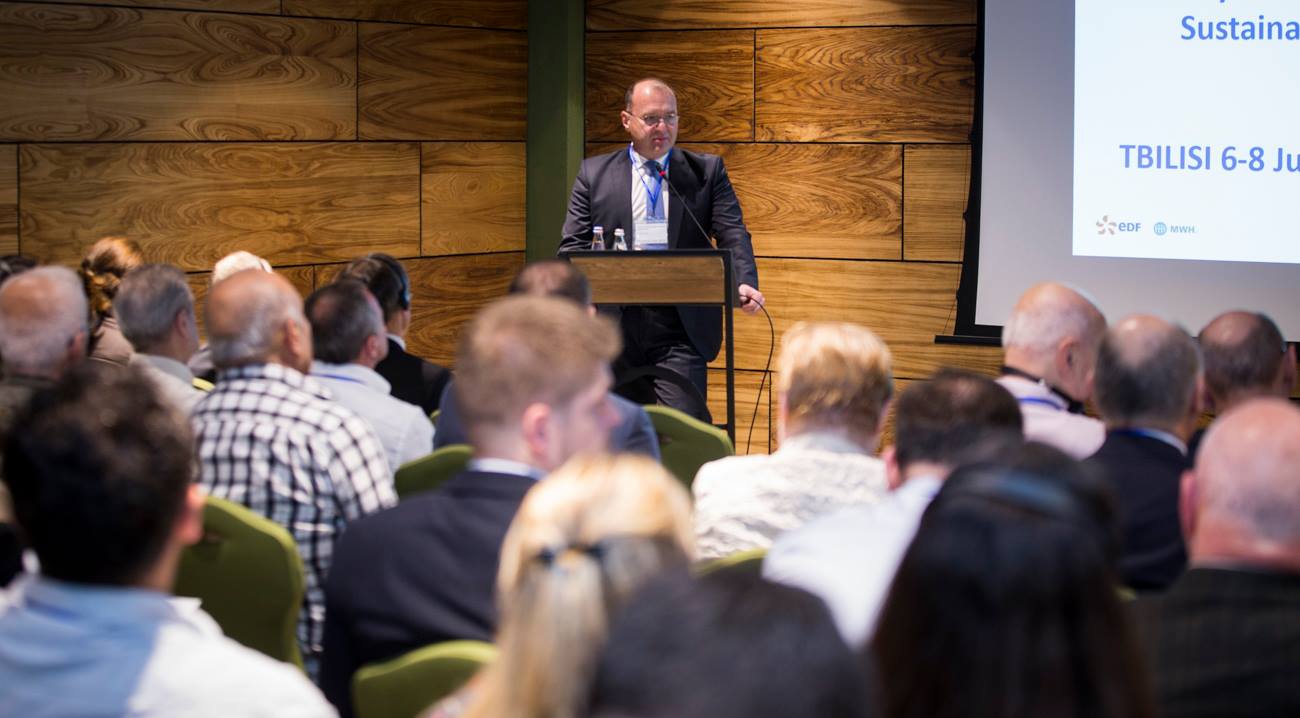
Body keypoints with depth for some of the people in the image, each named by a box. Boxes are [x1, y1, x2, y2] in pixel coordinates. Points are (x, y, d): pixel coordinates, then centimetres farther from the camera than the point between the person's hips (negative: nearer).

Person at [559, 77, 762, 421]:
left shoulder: (707, 171, 9)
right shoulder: (594, 173, 11)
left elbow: (733, 234, -1)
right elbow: (573, 244, 6)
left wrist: (744, 283, -21)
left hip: (681, 329, -1)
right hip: (614, 326, 1)